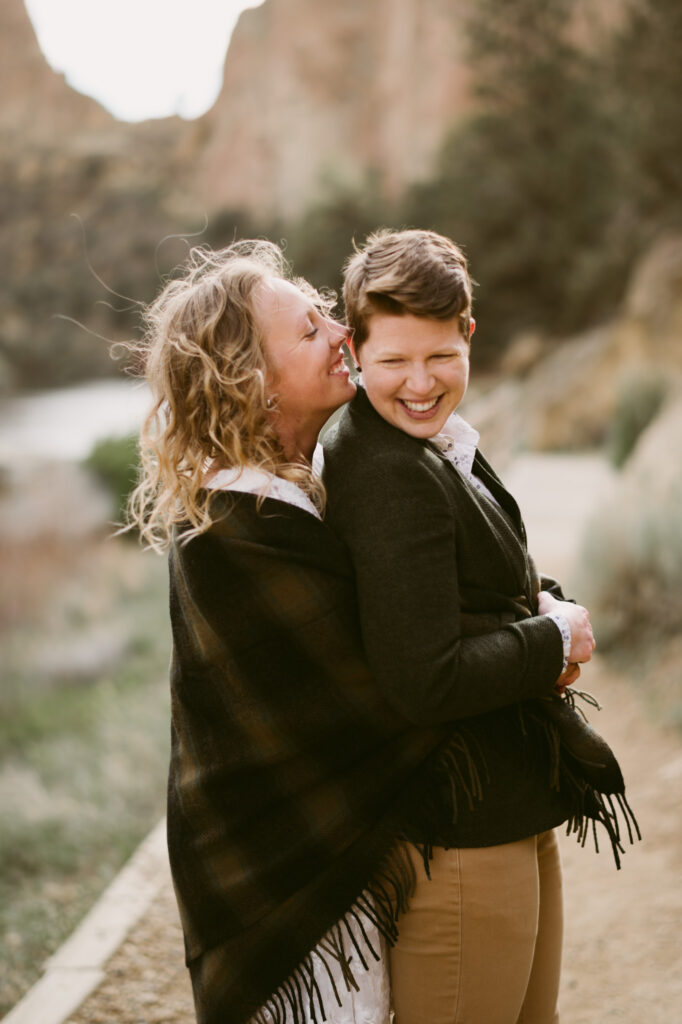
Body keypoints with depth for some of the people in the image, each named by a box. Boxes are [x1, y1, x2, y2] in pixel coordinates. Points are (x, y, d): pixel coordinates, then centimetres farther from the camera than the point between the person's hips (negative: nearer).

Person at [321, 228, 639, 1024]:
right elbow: (425, 685, -29)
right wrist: (556, 637, -15)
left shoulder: (440, 449, 7)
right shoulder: (391, 479, -25)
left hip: (511, 820, 10)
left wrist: (542, 605, -1)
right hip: (456, 836, -10)